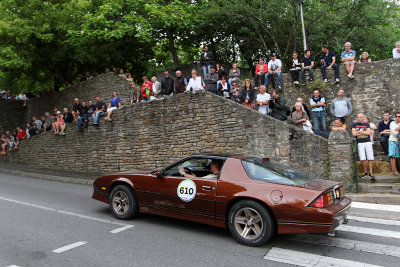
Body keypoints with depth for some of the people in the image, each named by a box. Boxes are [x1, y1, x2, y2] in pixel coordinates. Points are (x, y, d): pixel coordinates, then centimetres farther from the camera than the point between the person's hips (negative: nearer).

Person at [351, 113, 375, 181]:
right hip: (360, 143, -1)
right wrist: (364, 132, -2)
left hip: (368, 142, 1)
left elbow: (369, 132, -4)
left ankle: (371, 173, 4)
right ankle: (365, 173, 6)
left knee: (370, 158, -2)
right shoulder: (354, 125, 7)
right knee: (363, 159, -5)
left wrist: (359, 132, -7)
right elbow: (354, 133, -6)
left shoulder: (367, 124, 11)